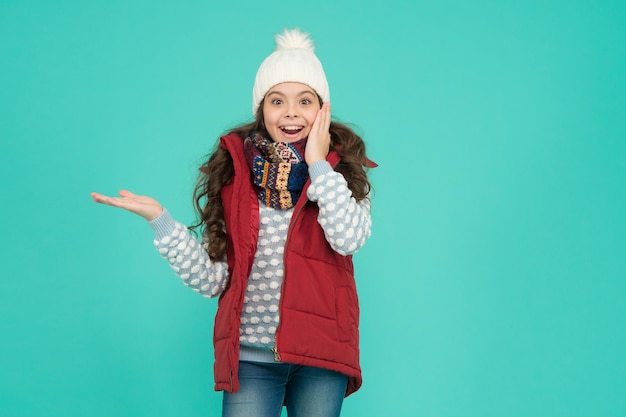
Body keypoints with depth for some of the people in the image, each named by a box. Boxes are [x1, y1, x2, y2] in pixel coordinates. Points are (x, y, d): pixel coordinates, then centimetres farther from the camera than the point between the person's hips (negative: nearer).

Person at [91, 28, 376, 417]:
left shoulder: (341, 170, 3)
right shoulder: (234, 171, 3)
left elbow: (349, 239, -18)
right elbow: (211, 280, 0)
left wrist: (318, 163, -12)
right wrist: (159, 219, -10)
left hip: (320, 355, 0)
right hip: (250, 356, 0)